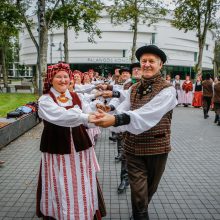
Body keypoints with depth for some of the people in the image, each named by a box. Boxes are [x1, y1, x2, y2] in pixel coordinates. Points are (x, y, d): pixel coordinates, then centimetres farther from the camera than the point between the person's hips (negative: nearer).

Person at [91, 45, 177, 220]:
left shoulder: (167, 89, -13)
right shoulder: (133, 89, 6)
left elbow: (147, 114, -30)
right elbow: (122, 111, -9)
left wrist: (116, 119, -41)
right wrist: (109, 116, -31)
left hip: (156, 146, -2)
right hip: (133, 146, 2)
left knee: (150, 189, 19)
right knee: (138, 191, 3)